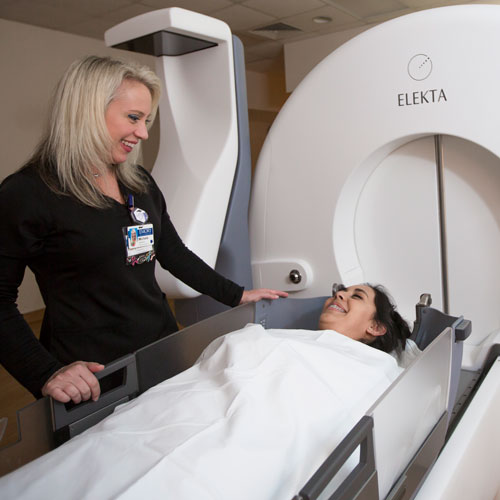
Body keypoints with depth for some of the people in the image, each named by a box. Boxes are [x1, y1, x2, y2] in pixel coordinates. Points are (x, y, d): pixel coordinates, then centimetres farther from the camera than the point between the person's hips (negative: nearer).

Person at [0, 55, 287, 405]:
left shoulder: (140, 183, 7)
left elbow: (174, 254, 14)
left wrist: (237, 295, 13)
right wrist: (46, 375, -21)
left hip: (162, 353, 6)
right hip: (92, 374, -6)